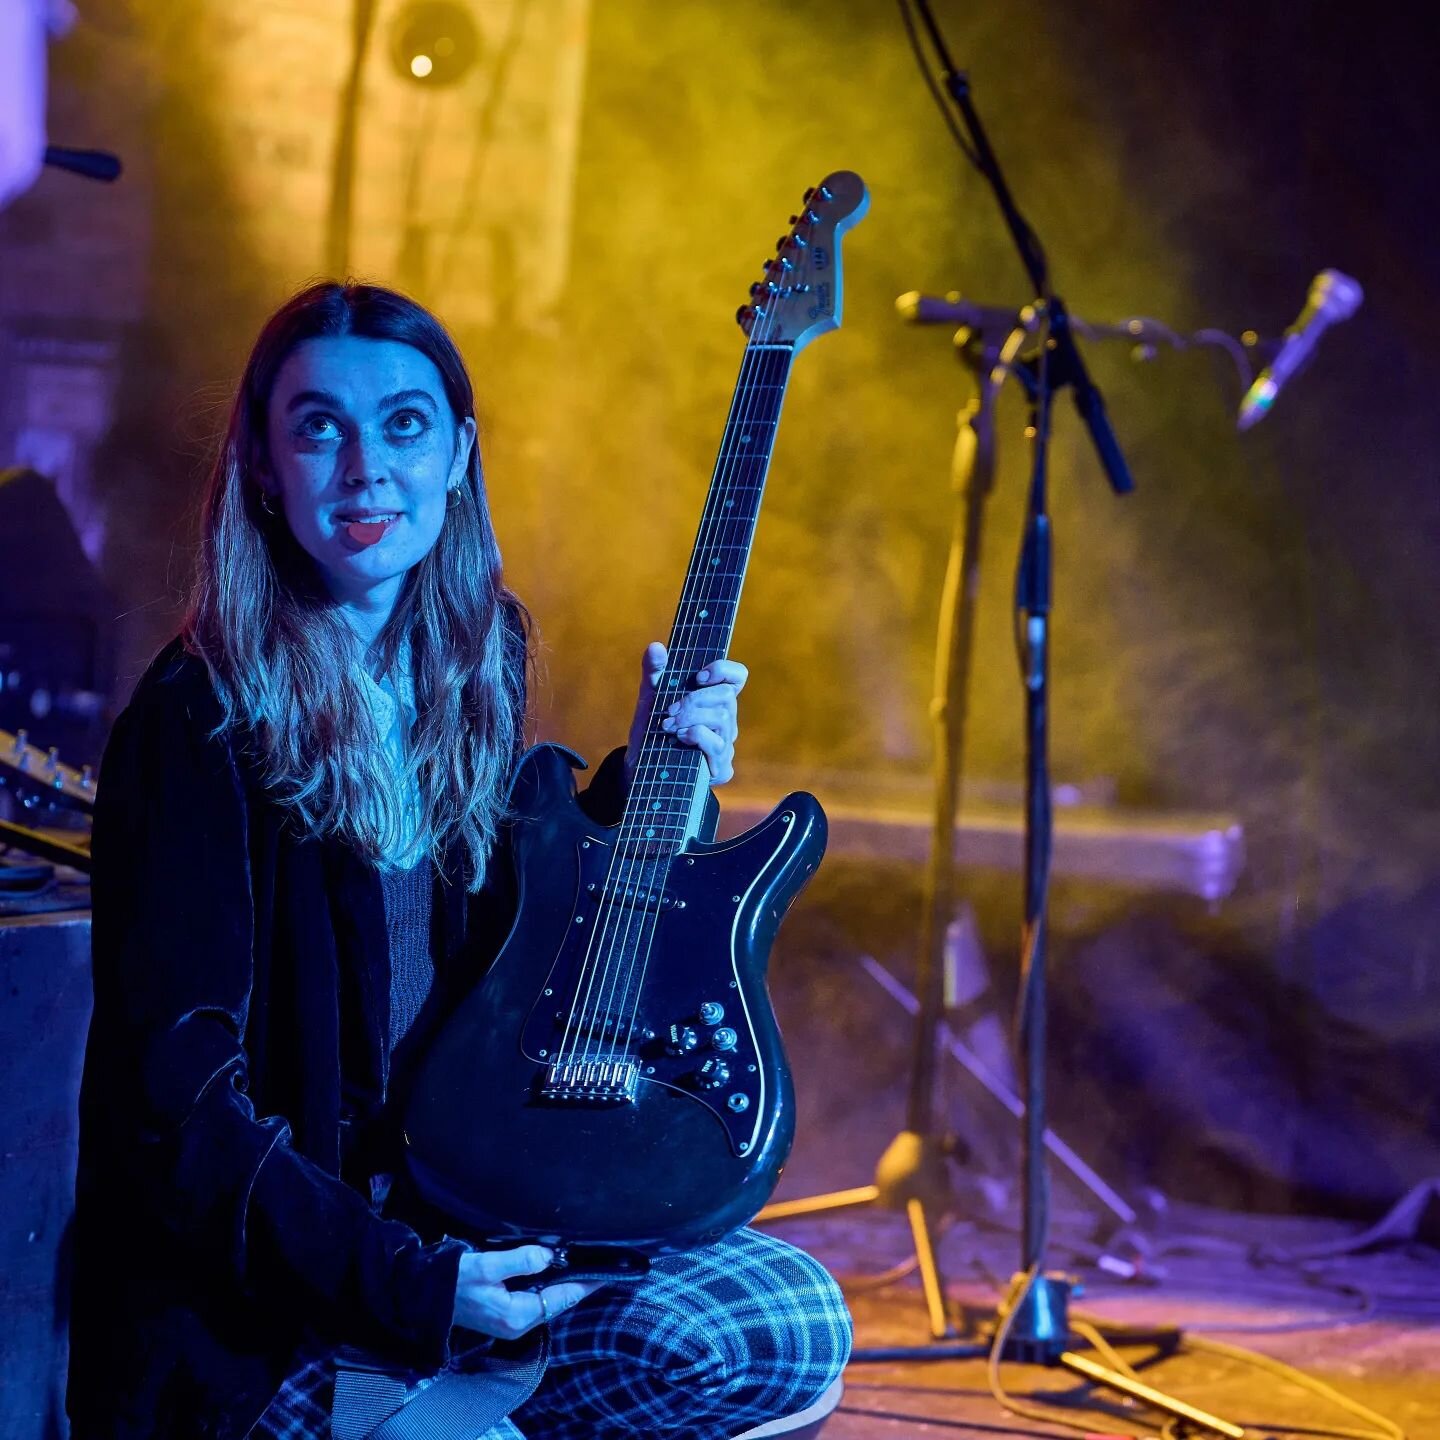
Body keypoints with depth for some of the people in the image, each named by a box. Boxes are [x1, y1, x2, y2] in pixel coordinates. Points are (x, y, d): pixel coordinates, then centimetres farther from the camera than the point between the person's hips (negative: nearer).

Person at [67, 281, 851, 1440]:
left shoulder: (476, 666, 6)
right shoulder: (206, 724, -15)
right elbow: (178, 1093, -16)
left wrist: (639, 782, 3)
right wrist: (404, 1283, -22)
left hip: (466, 1202, 7)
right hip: (261, 1279, -7)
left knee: (795, 1322, -8)